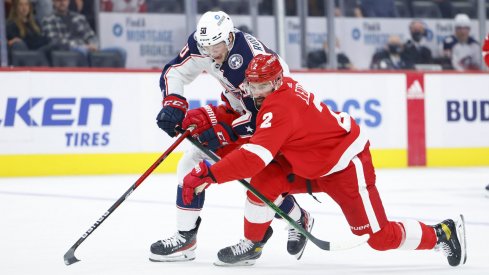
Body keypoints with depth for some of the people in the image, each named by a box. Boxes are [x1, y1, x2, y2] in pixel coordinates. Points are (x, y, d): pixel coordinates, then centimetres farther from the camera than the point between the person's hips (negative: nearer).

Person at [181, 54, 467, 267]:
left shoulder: (280, 106, -29)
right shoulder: (281, 88, -4)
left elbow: (255, 156, -37)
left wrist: (208, 174, -39)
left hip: (346, 166, -9)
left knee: (380, 236, -6)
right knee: (264, 181, -8)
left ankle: (443, 233, 13)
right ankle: (253, 244, 10)